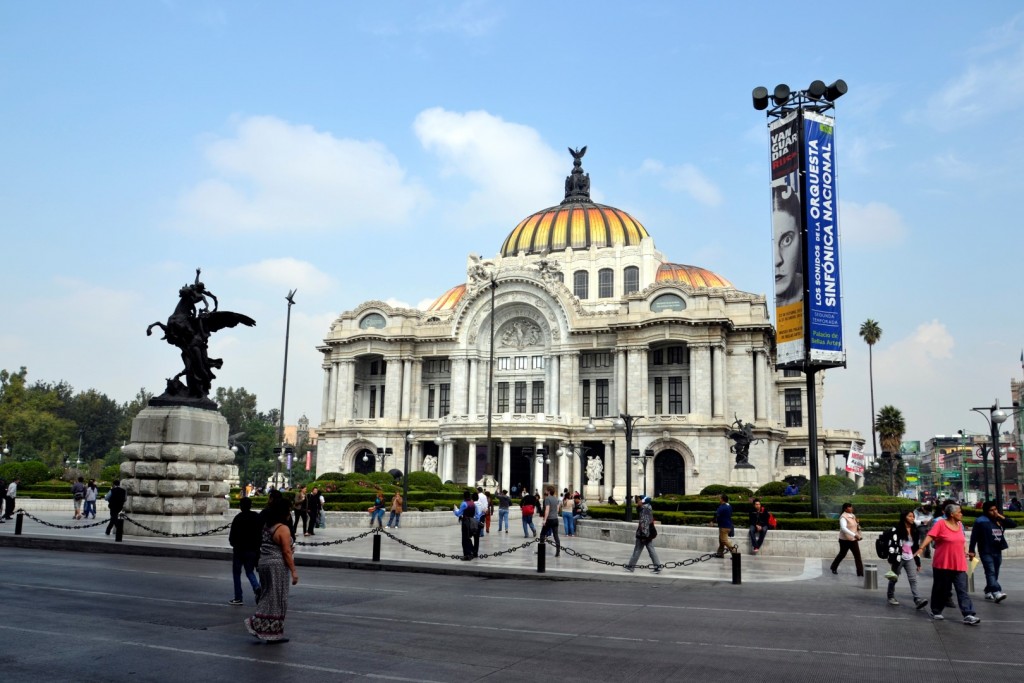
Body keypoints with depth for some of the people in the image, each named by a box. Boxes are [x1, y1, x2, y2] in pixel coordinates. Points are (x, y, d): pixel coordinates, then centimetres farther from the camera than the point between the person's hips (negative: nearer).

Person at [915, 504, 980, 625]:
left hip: (959, 565, 5)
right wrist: (921, 548, -32)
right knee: (940, 589, 7)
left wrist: (966, 552, 30)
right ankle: (936, 611, 23)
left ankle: (968, 615, -6)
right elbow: (930, 536, -20)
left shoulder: (960, 524, 9)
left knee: (962, 590, -3)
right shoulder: (940, 524, -11)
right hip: (942, 564, -5)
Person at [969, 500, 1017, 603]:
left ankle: (988, 592, 21)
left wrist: (1002, 517, -6)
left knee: (995, 573, 11)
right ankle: (997, 592, -27)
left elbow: (1014, 524, 5)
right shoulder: (981, 521, -8)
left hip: (997, 551, 7)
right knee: (991, 572, -15)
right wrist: (971, 550, -13)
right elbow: (974, 536, -10)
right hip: (986, 552, -7)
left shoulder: (999, 520, 12)